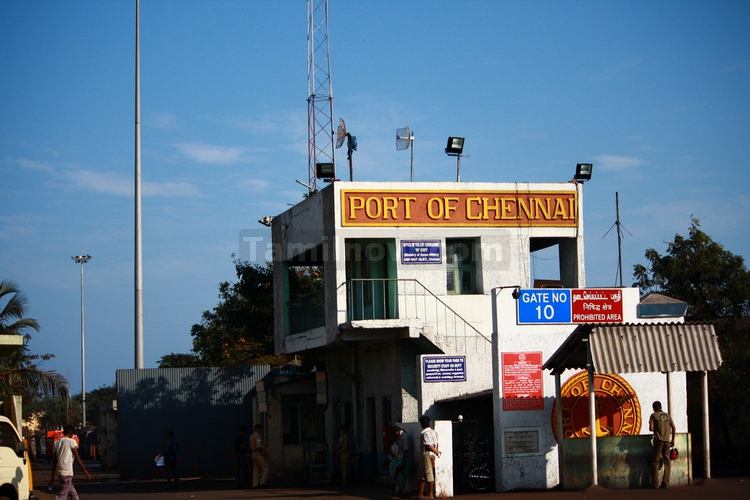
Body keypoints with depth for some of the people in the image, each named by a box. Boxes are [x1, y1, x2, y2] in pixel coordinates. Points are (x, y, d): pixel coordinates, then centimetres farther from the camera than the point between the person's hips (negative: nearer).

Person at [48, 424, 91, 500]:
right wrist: (86, 472, -5)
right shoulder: (71, 441, -6)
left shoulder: (57, 442, 13)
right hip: (67, 472, -7)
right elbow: (77, 458, -9)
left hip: (59, 472, 7)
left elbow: (54, 461, 16)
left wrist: (52, 477, 21)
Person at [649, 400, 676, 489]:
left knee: (655, 462, 1)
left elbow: (651, 428, -9)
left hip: (658, 440, -4)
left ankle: (655, 484, -4)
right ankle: (665, 483, 4)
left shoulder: (653, 415, 0)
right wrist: (673, 440, 15)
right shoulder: (667, 415, 12)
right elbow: (673, 428, 9)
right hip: (667, 440, 4)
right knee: (667, 463, 7)